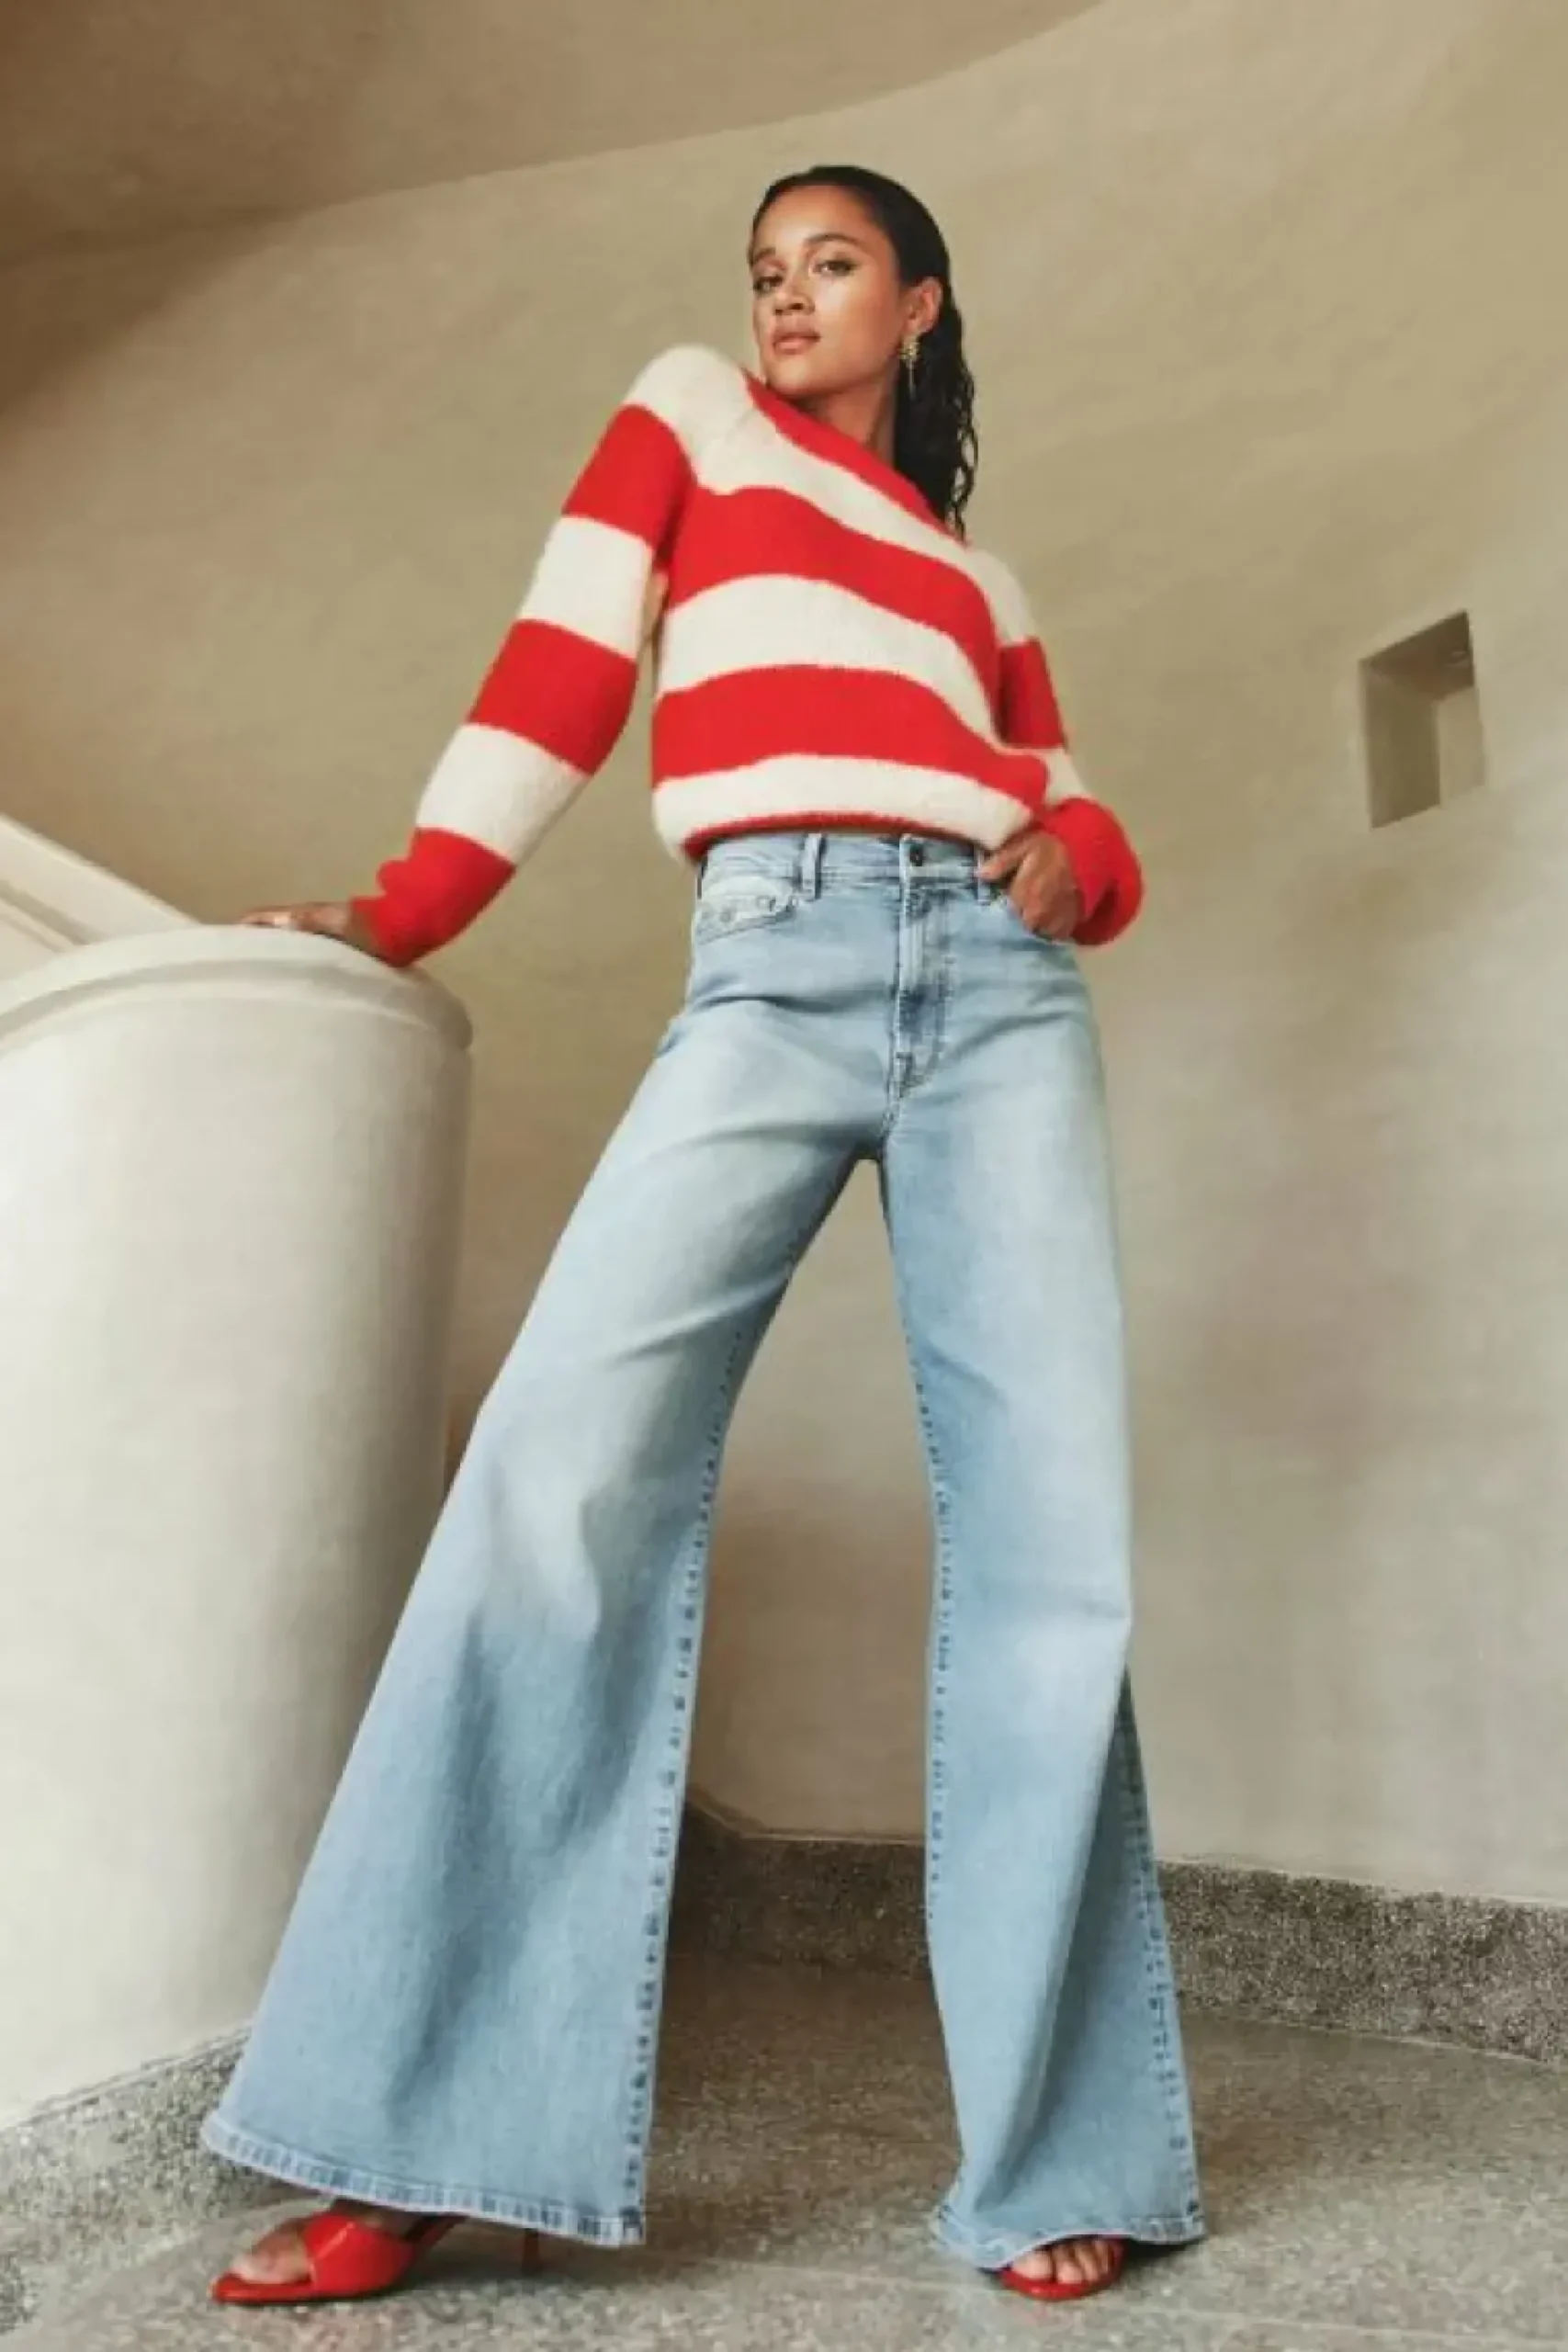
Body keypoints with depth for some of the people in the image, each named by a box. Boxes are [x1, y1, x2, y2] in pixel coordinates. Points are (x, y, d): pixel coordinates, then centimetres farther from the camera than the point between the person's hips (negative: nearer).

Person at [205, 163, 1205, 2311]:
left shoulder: (979, 577, 31)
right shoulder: (691, 420, 25)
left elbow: (1077, 817, 26)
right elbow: (561, 673, 13)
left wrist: (1078, 864, 1)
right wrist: (398, 917, 3)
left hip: (1000, 991, 3)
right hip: (775, 969, -2)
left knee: (1049, 1533, -10)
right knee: (565, 1469, -21)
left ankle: (1055, 2157, 0)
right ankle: (418, 2151, -12)